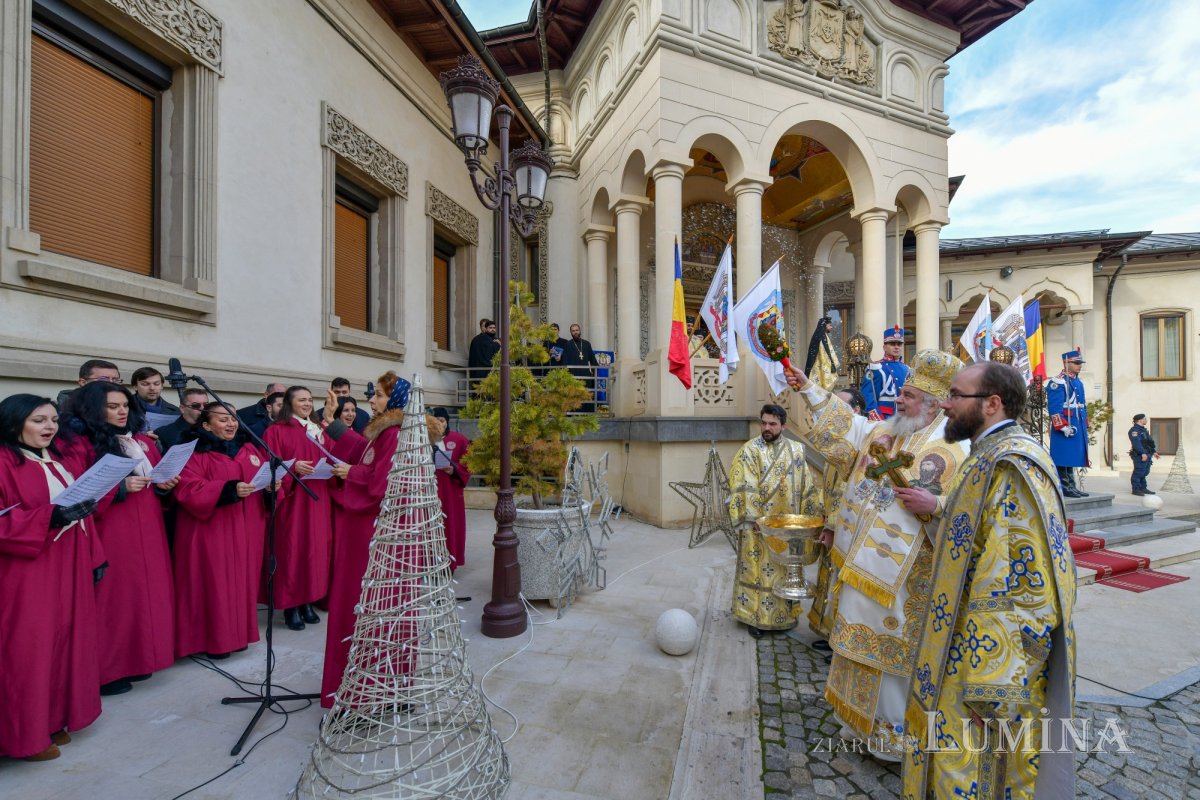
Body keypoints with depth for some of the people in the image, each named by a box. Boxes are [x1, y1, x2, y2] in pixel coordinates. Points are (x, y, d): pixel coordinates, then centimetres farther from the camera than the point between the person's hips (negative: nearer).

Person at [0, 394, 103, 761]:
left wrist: (95, 557, 11)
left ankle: (56, 718, 26)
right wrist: (48, 518, -27)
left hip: (70, 572, 7)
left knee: (68, 643, 13)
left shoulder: (66, 463, 12)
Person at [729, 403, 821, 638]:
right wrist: (752, 519, -18)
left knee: (786, 568, 13)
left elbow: (806, 486, 8)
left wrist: (808, 516, 4)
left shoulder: (796, 450, 4)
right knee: (757, 569, 4)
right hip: (758, 524, -3)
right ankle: (756, 616, 18)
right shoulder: (749, 450, -6)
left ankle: (786, 613, 30)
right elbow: (743, 488, -12)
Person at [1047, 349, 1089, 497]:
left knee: (1073, 457, 13)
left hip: (1077, 427, 9)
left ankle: (1071, 486, 20)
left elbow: (1083, 406, 23)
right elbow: (1054, 408, -18)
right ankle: (1064, 488, 1)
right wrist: (1064, 427, -20)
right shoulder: (1057, 382, -13)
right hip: (1064, 426, -9)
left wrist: (1085, 425, 19)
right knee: (1063, 458, -4)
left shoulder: (1079, 382, 17)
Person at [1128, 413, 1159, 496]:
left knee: (1144, 473, 13)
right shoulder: (1134, 430, -12)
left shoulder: (1144, 430, 20)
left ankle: (1143, 488, 21)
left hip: (1147, 455, 10)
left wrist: (1154, 452, 21)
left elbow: (1149, 442, 27)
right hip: (1140, 456, -10)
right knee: (1138, 472, -8)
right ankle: (1136, 489, -4)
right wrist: (1143, 453, -27)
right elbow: (1136, 442, -22)